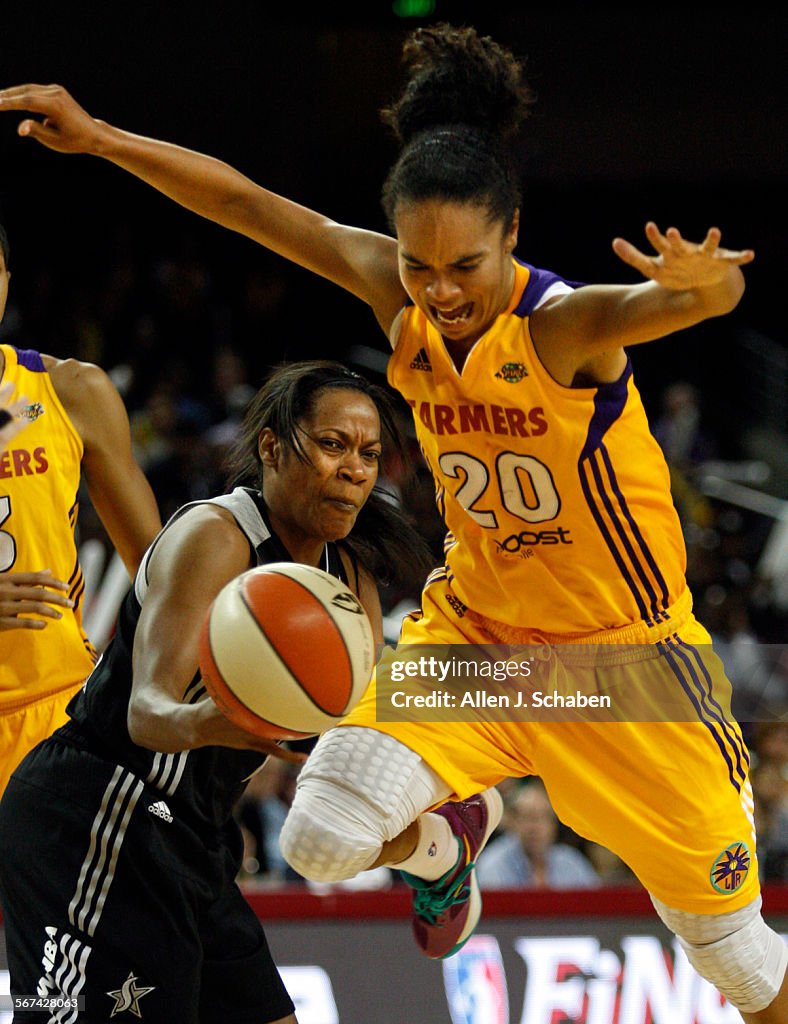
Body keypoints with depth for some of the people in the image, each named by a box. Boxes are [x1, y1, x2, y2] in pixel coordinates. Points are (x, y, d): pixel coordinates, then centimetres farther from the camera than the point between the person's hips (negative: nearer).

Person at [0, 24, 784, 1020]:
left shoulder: (564, 323, -26)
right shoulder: (396, 294, -11)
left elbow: (667, 301, -46)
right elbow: (248, 205, -5)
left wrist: (702, 284, -70)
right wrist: (99, 138, -10)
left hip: (621, 653, -4)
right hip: (472, 629, 4)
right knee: (322, 838, -15)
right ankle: (448, 835, 20)